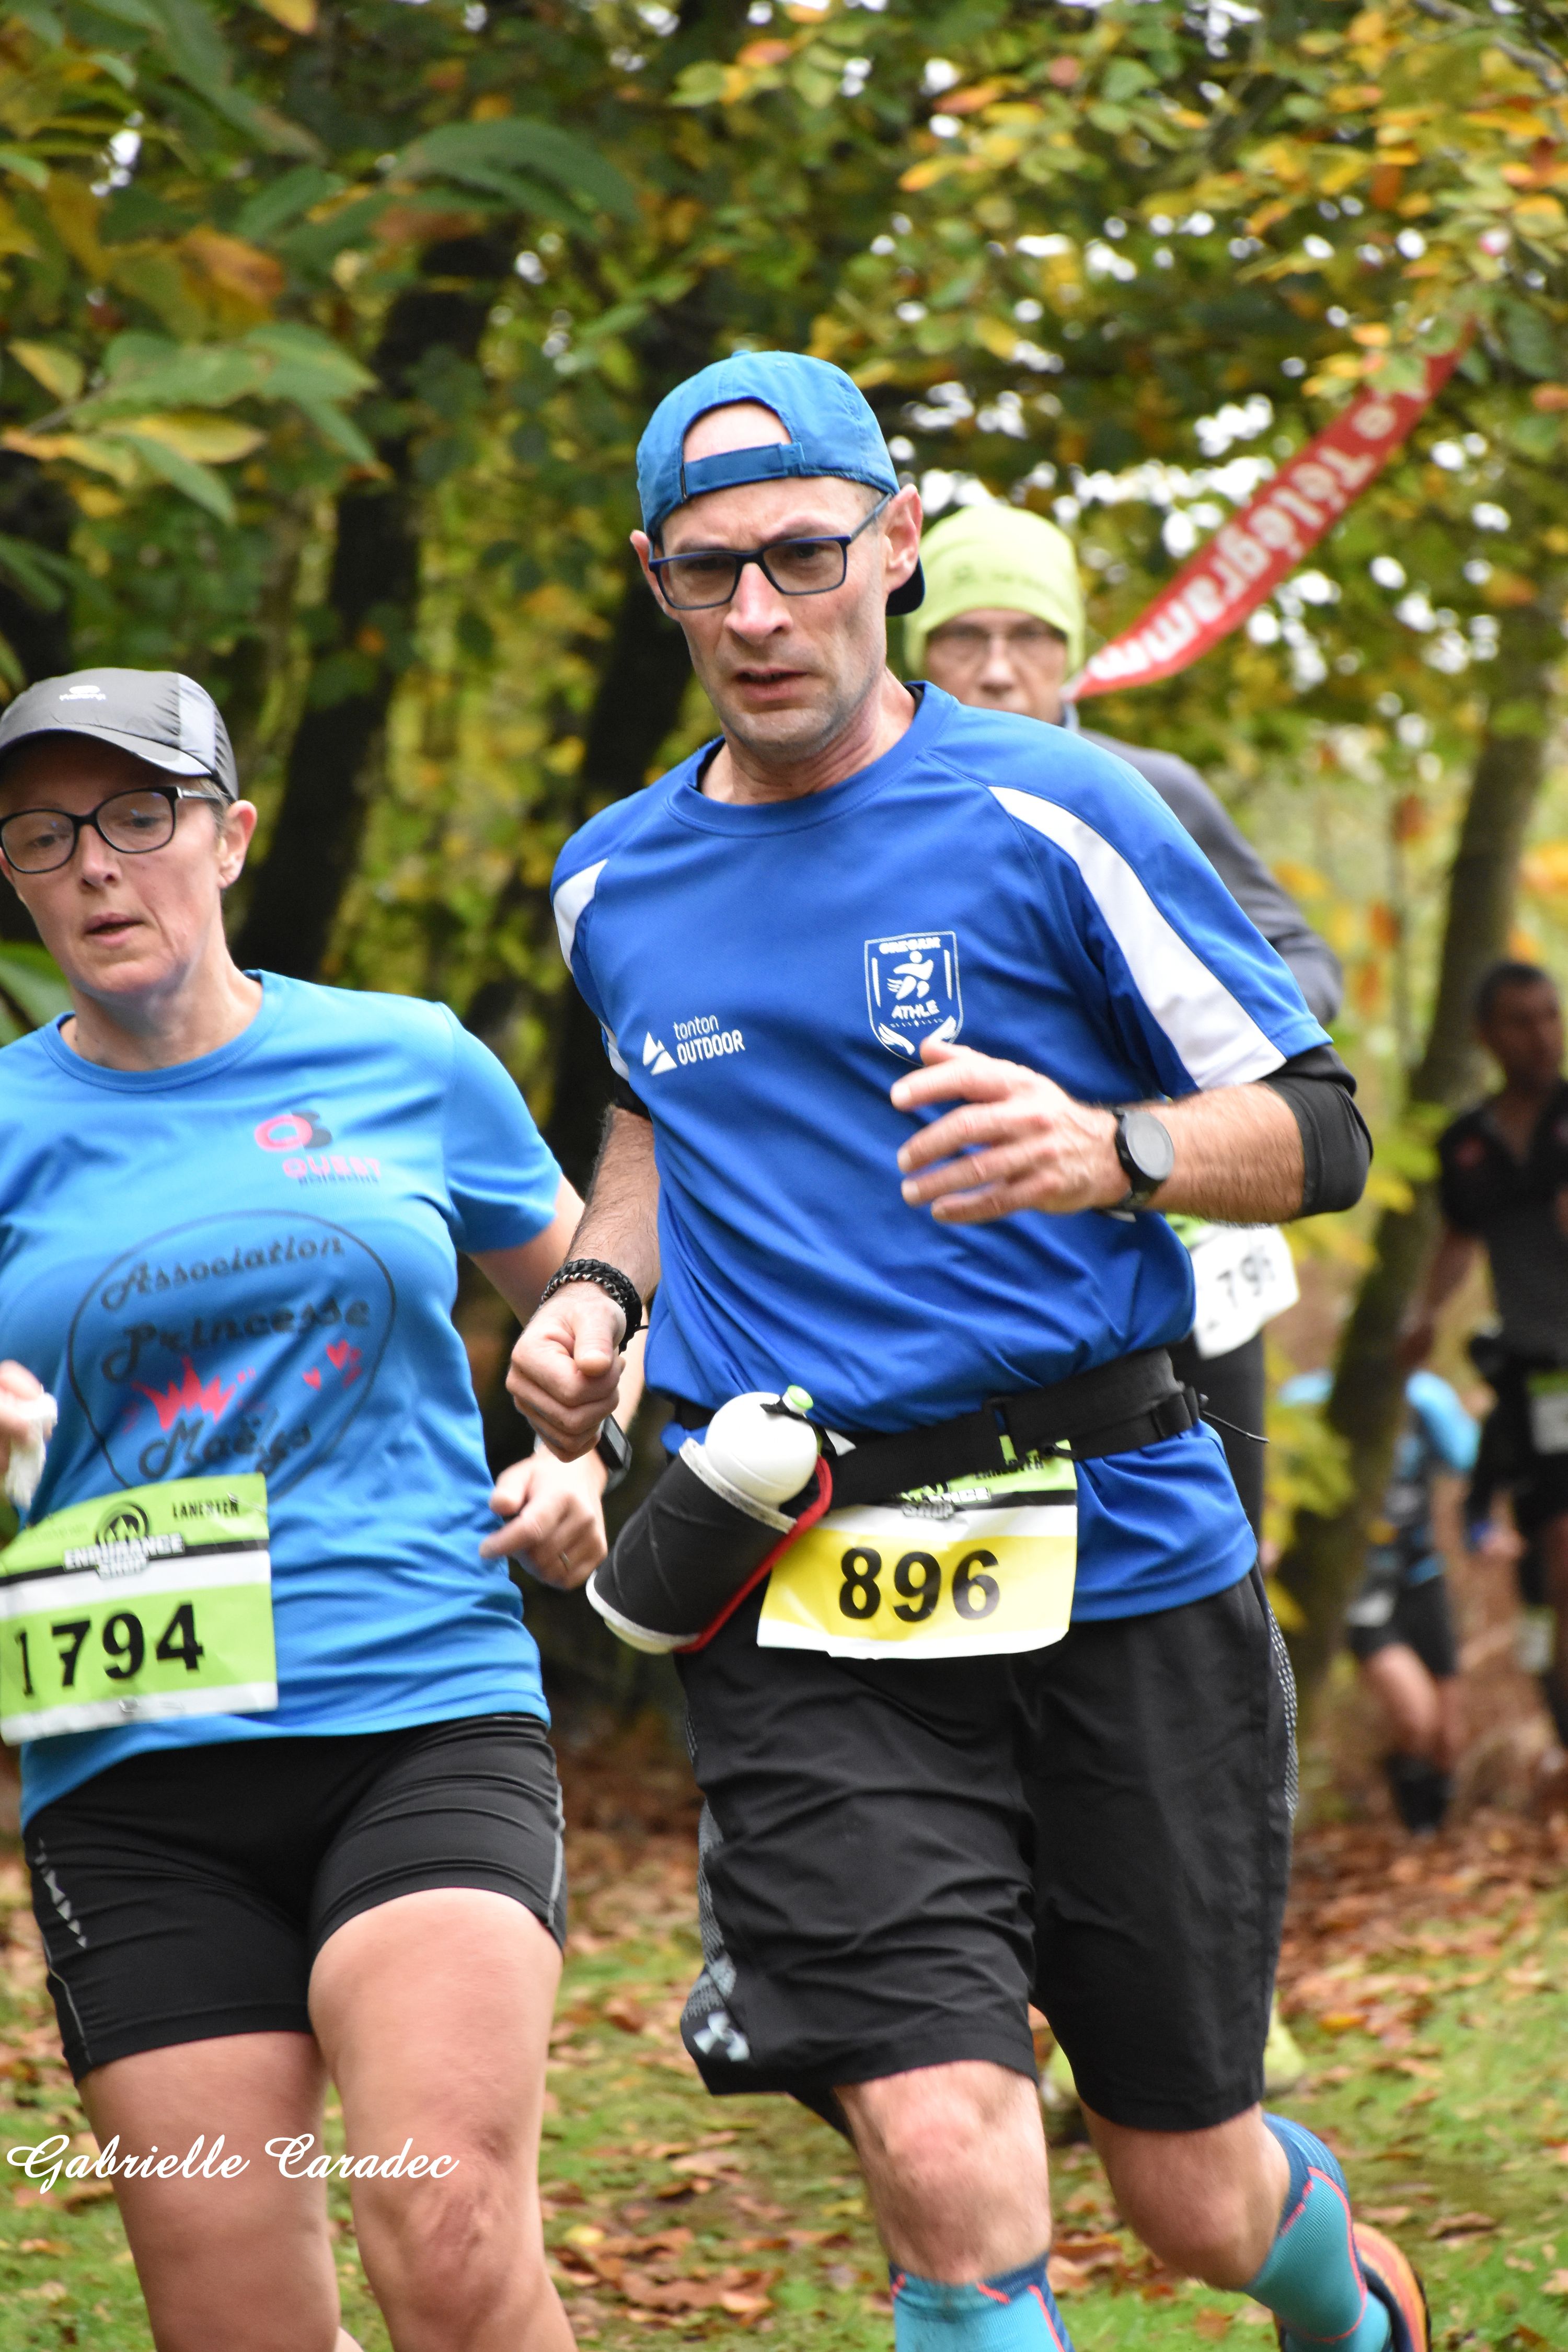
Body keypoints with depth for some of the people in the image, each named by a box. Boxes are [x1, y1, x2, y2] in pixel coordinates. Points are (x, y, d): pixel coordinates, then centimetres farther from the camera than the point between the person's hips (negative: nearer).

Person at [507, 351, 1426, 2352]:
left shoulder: (1050, 817, -3)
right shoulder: (614, 885, 10)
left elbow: (1317, 1128, -2)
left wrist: (1106, 1153, -21)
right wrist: (601, 1285, 13)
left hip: (1115, 1561, -2)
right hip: (800, 1618, 2)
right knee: (946, 2168, -19)